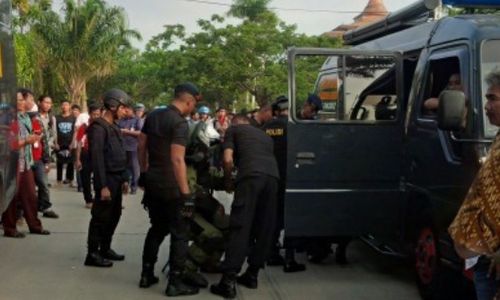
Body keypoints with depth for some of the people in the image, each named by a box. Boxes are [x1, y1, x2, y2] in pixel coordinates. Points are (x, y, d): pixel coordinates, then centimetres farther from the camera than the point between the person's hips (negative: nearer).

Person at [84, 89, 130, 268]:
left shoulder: (114, 127, 15)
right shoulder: (98, 127, -15)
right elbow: (97, 158, -20)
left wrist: (123, 179, 17)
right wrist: (102, 185, -24)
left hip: (116, 179, 9)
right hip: (106, 179, -9)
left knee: (114, 216, 15)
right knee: (101, 218, -4)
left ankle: (105, 249, 26)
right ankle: (92, 254, 4)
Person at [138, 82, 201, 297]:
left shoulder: (153, 116, 7)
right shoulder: (180, 123, -18)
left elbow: (141, 146, 13)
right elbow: (177, 160, -25)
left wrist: (144, 173, 22)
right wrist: (186, 193, -24)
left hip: (152, 182, 8)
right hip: (171, 186, -8)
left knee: (157, 228, 20)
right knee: (179, 233, 3)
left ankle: (146, 275, 24)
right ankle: (175, 283, 5)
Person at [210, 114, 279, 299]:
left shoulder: (233, 129, 21)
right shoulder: (264, 135, 36)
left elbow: (228, 160, 8)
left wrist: (228, 182, 23)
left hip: (251, 175, -5)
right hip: (273, 176, 5)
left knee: (240, 227, -6)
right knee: (264, 229, 13)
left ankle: (229, 281, -8)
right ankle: (252, 274, 21)